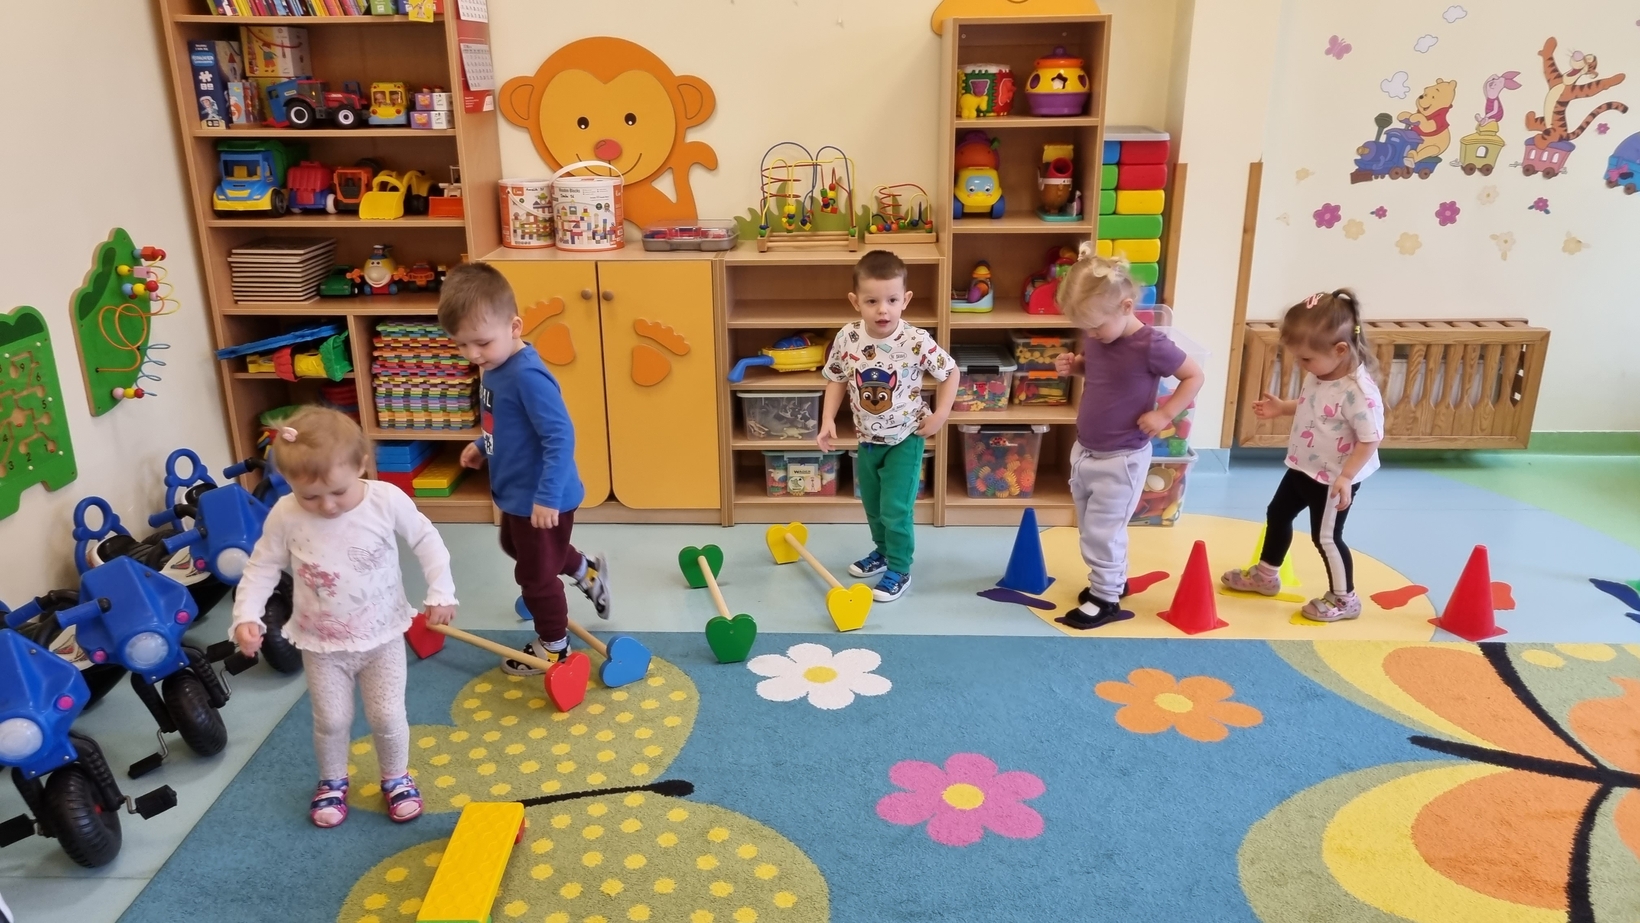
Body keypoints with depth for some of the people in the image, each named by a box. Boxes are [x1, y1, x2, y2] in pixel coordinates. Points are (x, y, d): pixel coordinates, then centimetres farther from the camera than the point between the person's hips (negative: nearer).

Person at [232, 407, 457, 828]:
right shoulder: (285, 516, -18)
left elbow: (425, 540, -6)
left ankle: (396, 778, 34)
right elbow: (262, 567, -5)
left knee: (387, 716, 7)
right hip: (322, 643, 1)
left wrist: (440, 592, -10)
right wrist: (246, 616, -16)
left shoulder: (387, 500, -20)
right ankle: (332, 782, 39)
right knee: (331, 720, 11)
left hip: (381, 636, -1)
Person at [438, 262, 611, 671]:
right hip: (517, 492, 10)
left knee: (536, 574, 10)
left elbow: (560, 436, -33)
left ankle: (554, 646, 34)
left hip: (541, 500, -10)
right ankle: (589, 572, 51)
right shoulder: (493, 366, -1)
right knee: (516, 548, 34)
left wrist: (547, 496, -33)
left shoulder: (526, 376, -31)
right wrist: (482, 446, 9)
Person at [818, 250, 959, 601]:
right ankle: (882, 551, 45)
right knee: (873, 506, 21)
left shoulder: (917, 341, -22)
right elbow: (837, 379, 3)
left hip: (905, 440, -4)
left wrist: (940, 414, -12)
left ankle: (899, 570, 15)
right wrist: (828, 419, -4)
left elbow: (950, 372, -8)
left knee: (896, 509, -3)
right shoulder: (847, 338, -13)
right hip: (867, 439, 4)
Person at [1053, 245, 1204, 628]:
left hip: (1121, 459, -7)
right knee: (1090, 527, 19)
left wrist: (1164, 414, -19)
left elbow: (1195, 376, -11)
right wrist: (1073, 364, -2)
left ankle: (1106, 599, 18)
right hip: (1084, 451, 8)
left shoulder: (1150, 345, -22)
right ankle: (1113, 579, 39)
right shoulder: (1095, 336, -2)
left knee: (1102, 531, 0)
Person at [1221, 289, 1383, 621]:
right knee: (1277, 514, 21)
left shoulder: (1359, 391, -30)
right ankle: (1265, 575, 41)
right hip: (1303, 468, 10)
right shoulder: (1318, 375, -3)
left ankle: (1344, 599, 23)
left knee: (1326, 538, 3)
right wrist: (1281, 407, 2)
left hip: (1333, 479, -9)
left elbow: (1371, 439, -27)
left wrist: (1345, 478, -30)